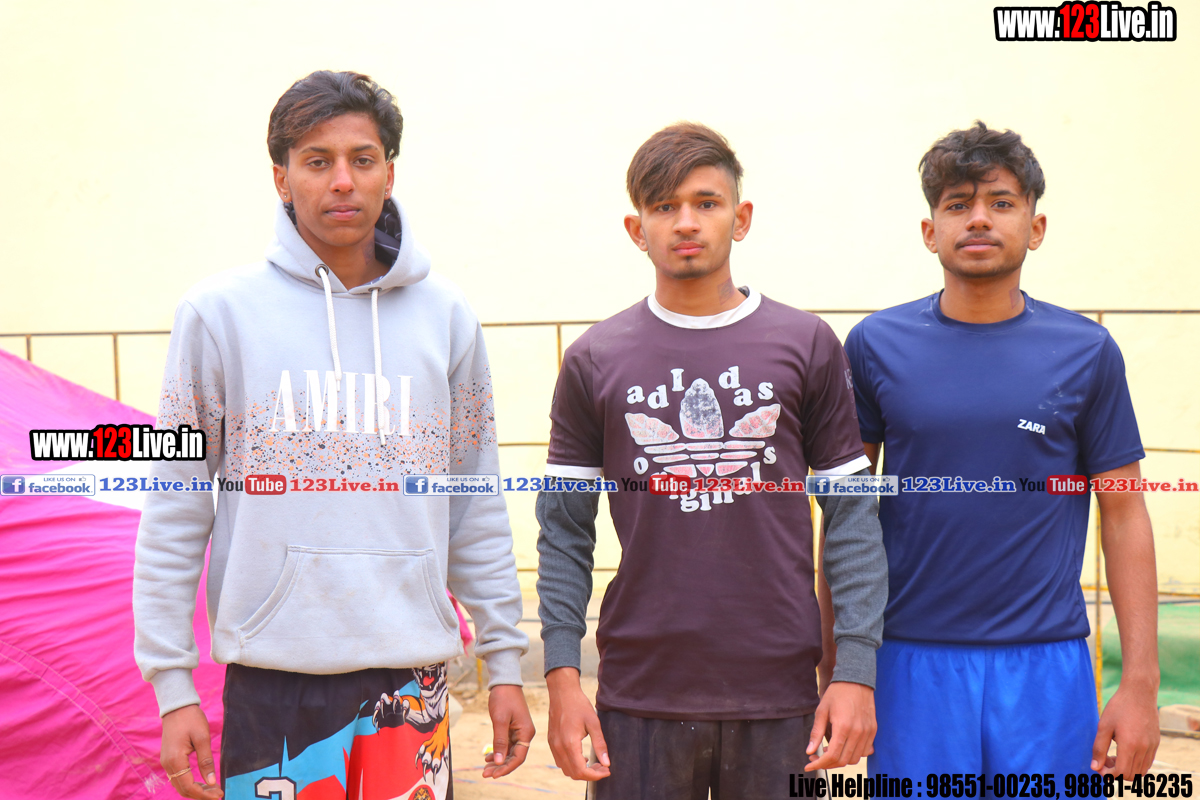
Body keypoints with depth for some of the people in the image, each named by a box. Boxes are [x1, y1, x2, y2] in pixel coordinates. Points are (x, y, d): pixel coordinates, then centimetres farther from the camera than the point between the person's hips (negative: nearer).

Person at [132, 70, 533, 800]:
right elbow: (176, 516, 1)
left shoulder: (445, 316, 4)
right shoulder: (221, 312, -2)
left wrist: (506, 662, 9)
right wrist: (172, 682, -2)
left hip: (413, 669, 2)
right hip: (273, 675, -2)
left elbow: (479, 514, 9)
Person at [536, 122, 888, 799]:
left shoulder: (808, 346, 4)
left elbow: (852, 518, 3)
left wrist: (855, 671, -4)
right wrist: (562, 676, -4)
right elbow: (564, 531, 4)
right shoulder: (595, 361, 4)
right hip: (640, 698, 0)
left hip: (781, 696, 0)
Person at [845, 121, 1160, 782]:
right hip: (912, 659, 0)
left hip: (1048, 660, 0)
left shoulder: (1086, 351, 0)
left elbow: (1124, 514, 3)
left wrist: (1140, 683, -2)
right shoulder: (877, 344, 1)